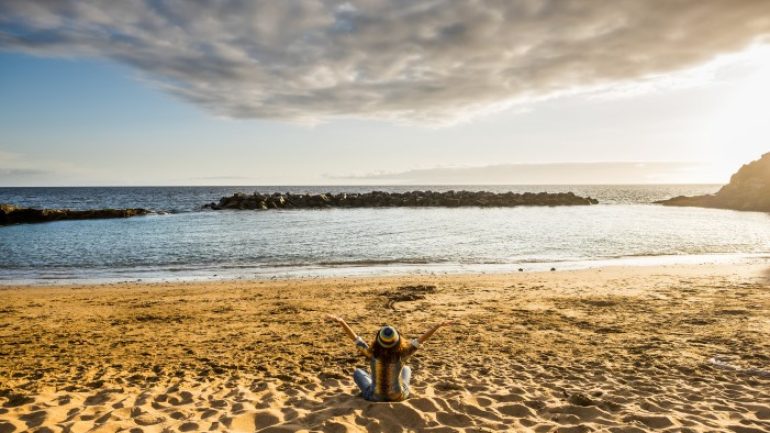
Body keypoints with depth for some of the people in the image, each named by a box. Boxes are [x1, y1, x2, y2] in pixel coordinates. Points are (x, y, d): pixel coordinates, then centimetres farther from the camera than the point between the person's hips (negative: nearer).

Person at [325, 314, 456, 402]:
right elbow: (420, 340, -22)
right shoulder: (401, 353, -25)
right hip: (399, 397, 1)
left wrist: (341, 321, -22)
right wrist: (439, 325, -20)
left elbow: (355, 338, -21)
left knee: (357, 372, 27)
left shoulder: (372, 353, -26)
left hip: (375, 397, -1)